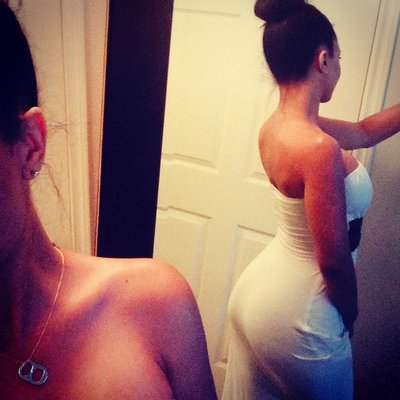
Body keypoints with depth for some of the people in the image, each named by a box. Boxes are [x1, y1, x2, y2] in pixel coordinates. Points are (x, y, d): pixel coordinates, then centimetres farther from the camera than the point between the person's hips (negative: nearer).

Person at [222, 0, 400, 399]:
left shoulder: (277, 125, -2)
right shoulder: (319, 148, -29)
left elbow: (365, 131, 13)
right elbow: (335, 260, -22)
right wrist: (350, 317, -4)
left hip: (257, 290, 8)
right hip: (295, 311, -7)